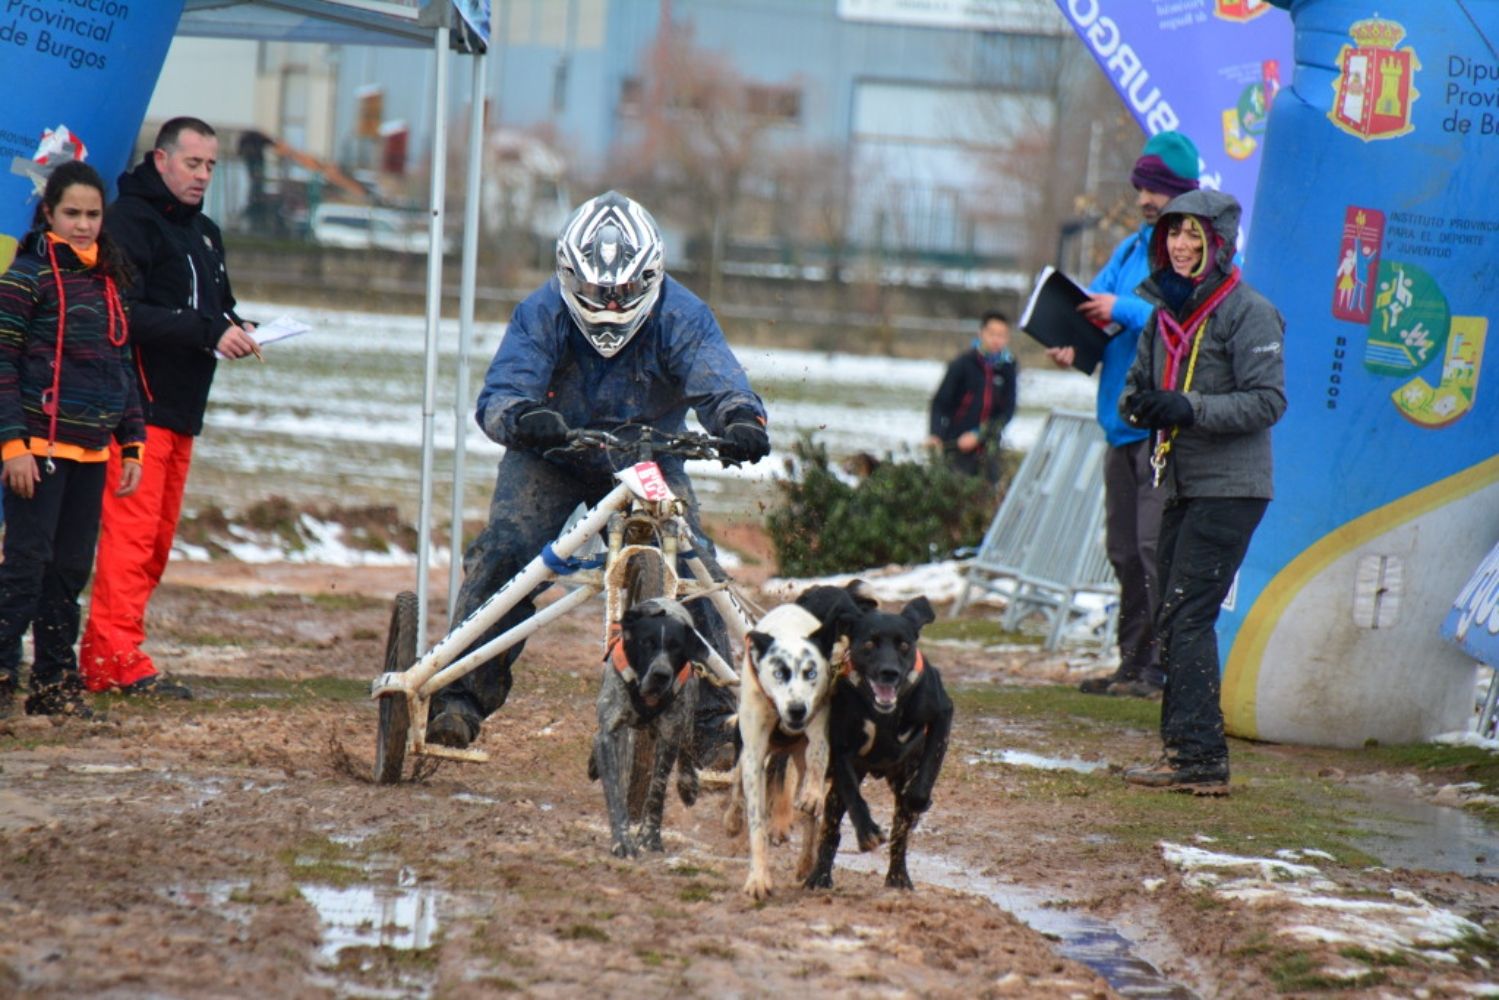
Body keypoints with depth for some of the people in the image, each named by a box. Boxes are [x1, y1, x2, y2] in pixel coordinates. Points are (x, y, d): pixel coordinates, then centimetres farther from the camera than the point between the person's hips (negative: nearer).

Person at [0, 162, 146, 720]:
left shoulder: (109, 280, 14)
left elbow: (123, 368, 19)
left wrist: (132, 445, 14)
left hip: (91, 451, 6)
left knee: (71, 568, 8)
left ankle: (55, 682, 14)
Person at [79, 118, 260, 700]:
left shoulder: (203, 232, 20)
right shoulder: (130, 221, -10)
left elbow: (218, 305, 26)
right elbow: (127, 314, -21)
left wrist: (235, 329, 2)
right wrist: (207, 332, -26)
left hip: (182, 408, 9)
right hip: (138, 406, -9)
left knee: (158, 537, 9)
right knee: (131, 531, -12)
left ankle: (102, 656, 13)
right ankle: (118, 660, -13)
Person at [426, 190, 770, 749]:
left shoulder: (681, 317, -19)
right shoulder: (542, 314, -21)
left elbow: (719, 382, -31)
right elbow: (500, 393, -30)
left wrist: (740, 420, -56)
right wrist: (521, 417, -55)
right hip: (551, 460, 0)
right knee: (505, 549, -23)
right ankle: (462, 696, -14)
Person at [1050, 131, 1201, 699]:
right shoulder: (1132, 248, 18)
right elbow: (1094, 302, 13)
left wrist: (1125, 310, -19)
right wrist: (1069, 344, -7)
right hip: (1123, 419, 8)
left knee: (1156, 546, -12)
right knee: (1124, 548, 11)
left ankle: (1164, 668, -9)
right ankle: (1134, 663, 18)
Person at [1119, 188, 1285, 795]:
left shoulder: (1247, 312, -10)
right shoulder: (1168, 310, 14)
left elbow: (1268, 401, -15)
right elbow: (1139, 382, 21)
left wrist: (1193, 409, -26)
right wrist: (1140, 405, -3)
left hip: (1229, 488, -8)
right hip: (1181, 487, 8)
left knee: (1186, 618, -13)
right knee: (1176, 620, 9)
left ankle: (1199, 757, -13)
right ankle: (1185, 750, 14)